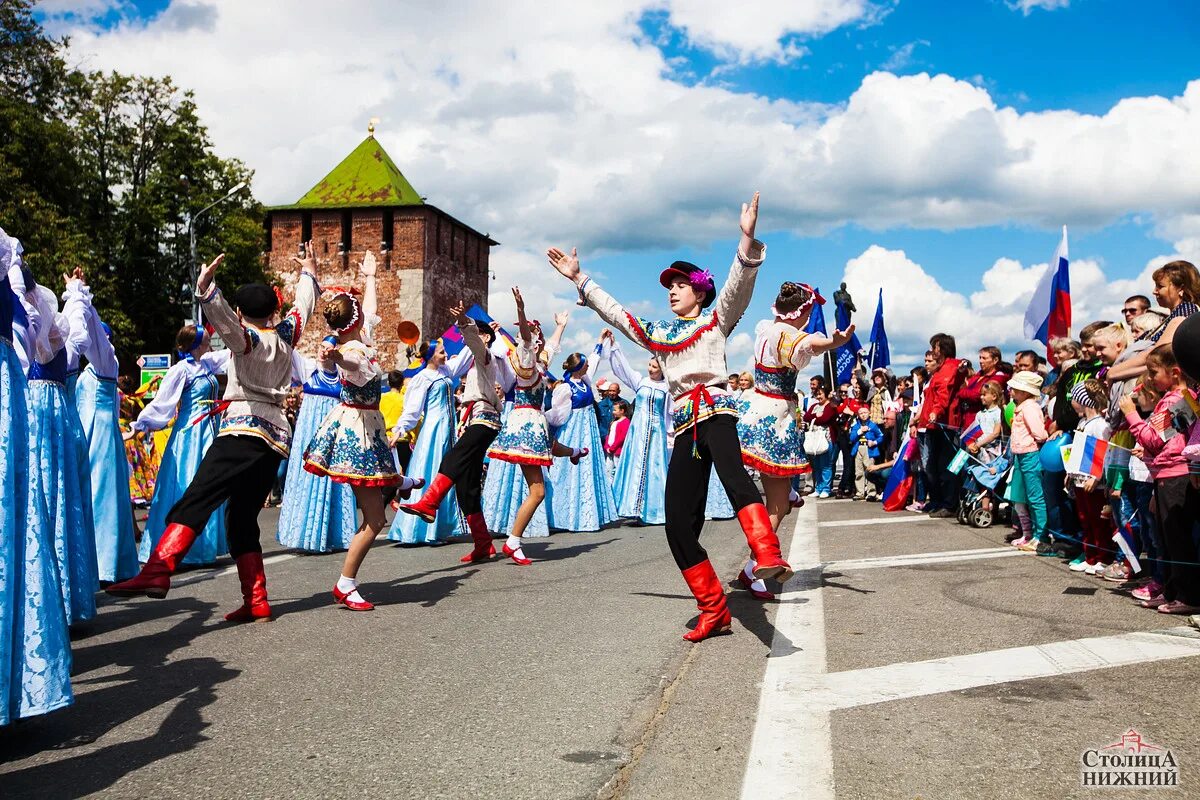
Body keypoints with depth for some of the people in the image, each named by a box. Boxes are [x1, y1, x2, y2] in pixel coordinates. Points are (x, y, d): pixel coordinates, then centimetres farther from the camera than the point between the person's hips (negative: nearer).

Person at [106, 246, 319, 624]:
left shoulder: (248, 339, 3)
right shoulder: (286, 335, 19)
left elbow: (227, 322, -20)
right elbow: (303, 304, 36)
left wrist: (206, 290, -35)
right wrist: (308, 272, 51)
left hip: (245, 431, -7)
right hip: (277, 437, 7)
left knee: (195, 500, -19)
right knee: (242, 520, 10)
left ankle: (157, 571, -35)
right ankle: (256, 602, 5)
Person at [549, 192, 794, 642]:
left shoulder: (716, 321, 12)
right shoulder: (657, 334, 26)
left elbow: (739, 284, -4)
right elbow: (614, 312, 31)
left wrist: (748, 237, -20)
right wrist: (579, 280, 27)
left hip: (715, 410, -5)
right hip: (683, 424, 5)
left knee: (732, 472, -39)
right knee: (678, 522, -5)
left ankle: (768, 556, -57)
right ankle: (713, 612, 3)